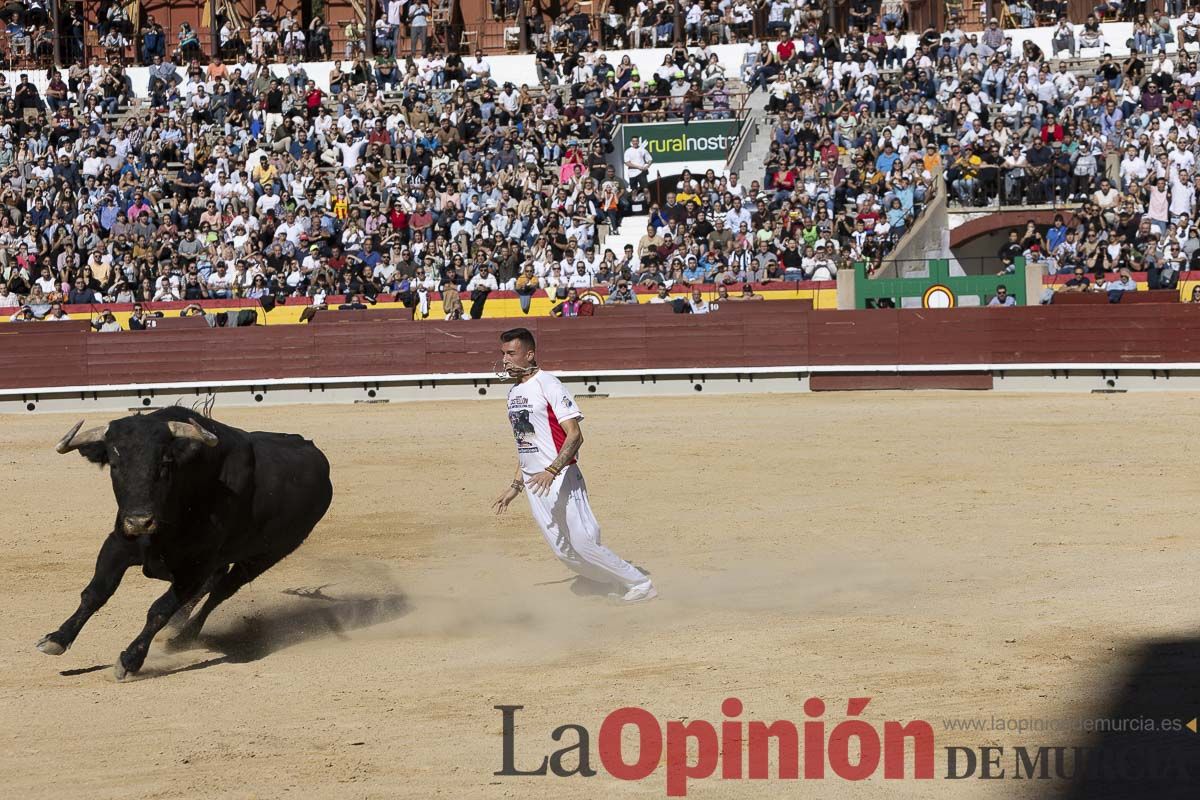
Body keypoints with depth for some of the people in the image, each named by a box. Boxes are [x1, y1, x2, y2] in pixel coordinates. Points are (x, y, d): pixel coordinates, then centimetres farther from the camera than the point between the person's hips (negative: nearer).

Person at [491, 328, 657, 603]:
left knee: (582, 542, -11)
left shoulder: (547, 385, -11)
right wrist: (515, 487, 23)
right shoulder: (514, 392, 15)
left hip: (560, 480, -8)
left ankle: (641, 584, 2)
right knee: (563, 550, 5)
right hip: (534, 484, 8)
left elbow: (575, 436, -19)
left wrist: (552, 471, -30)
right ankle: (620, 584, 19)